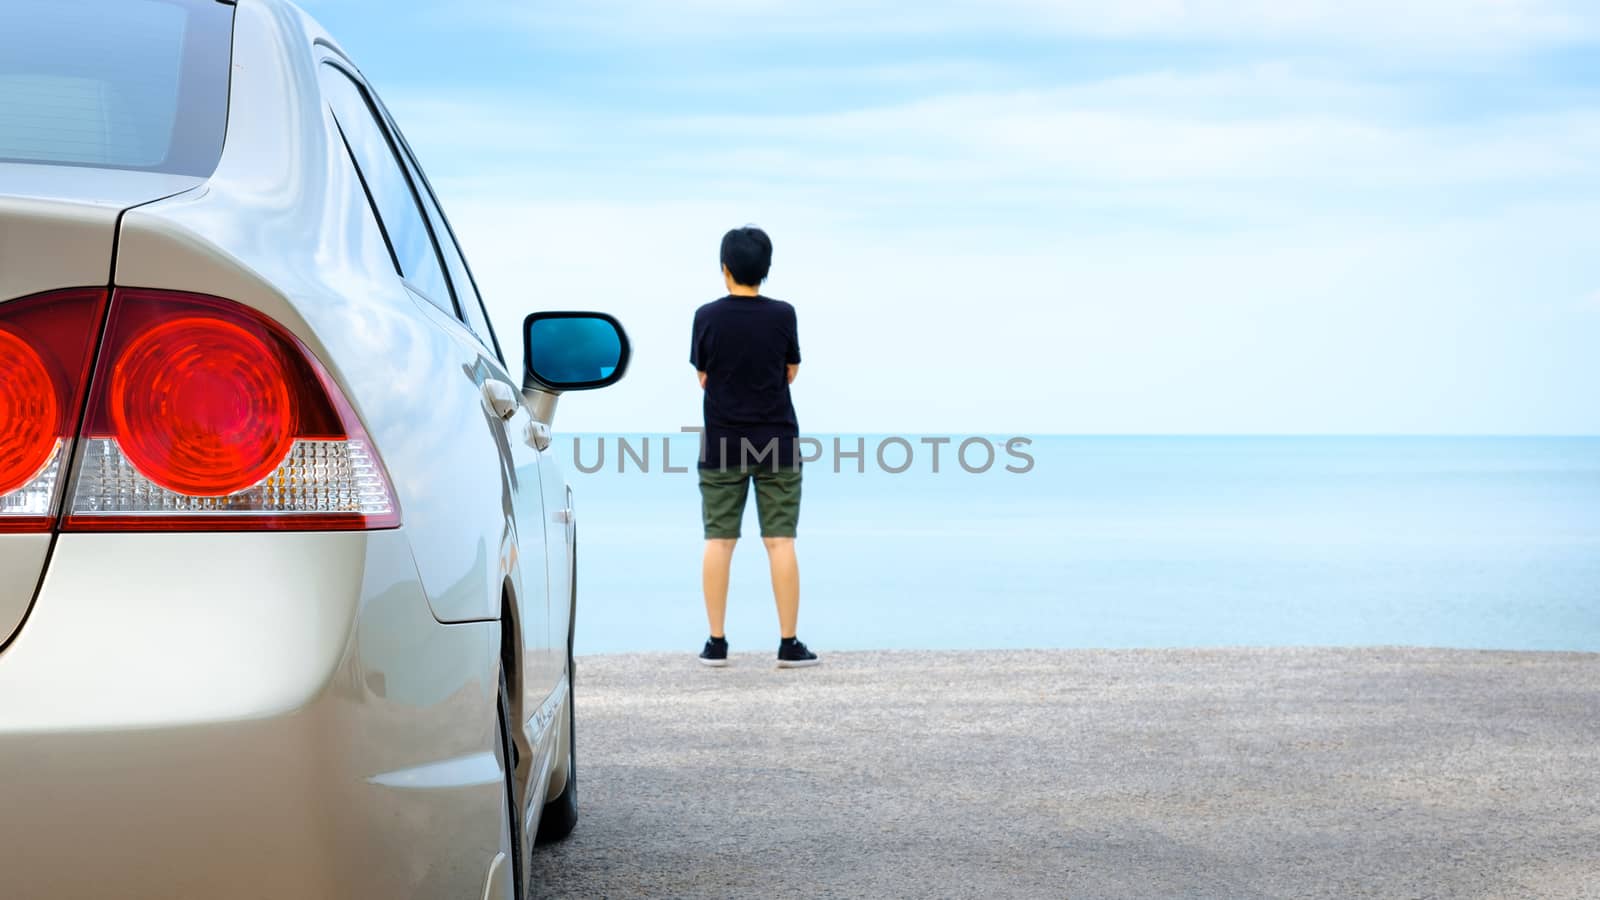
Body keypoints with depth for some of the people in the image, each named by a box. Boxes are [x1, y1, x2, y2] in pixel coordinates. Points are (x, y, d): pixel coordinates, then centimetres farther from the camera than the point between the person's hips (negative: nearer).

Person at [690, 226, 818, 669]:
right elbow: (791, 372, 4)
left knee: (718, 540, 6)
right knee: (780, 541, 2)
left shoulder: (707, 317, -5)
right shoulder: (782, 315, -6)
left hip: (721, 444, 0)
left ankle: (716, 642, 7)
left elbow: (703, 378, 3)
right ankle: (789, 644, 1)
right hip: (776, 442, 0)